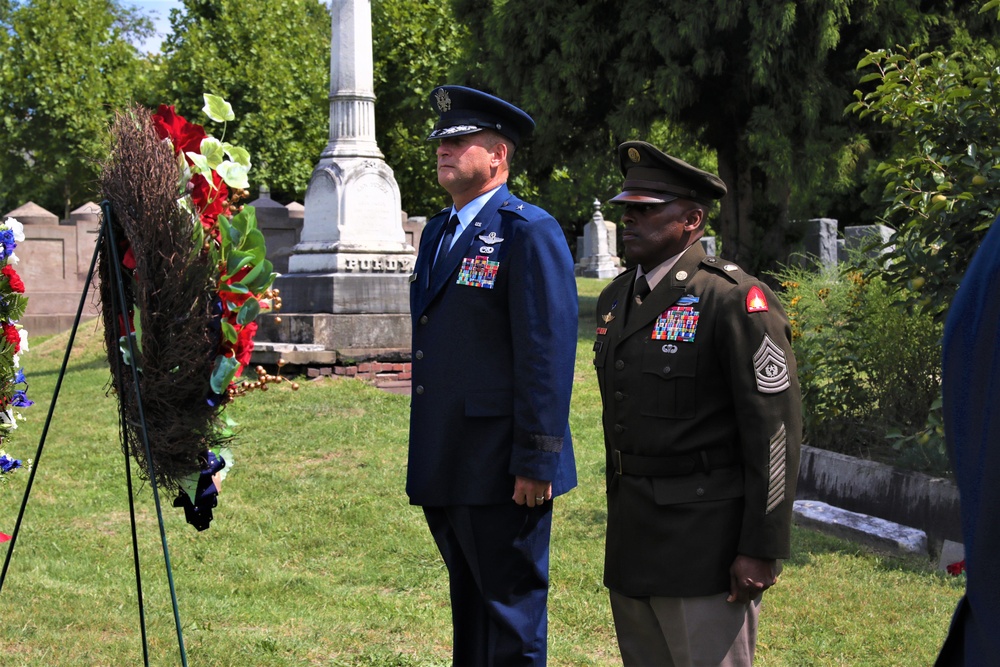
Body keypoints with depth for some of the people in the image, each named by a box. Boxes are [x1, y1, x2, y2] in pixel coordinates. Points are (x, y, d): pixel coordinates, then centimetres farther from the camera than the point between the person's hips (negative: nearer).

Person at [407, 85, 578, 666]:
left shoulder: (530, 232, -11)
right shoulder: (438, 231, 16)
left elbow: (549, 352, -17)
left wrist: (537, 462, -20)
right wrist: (426, 459, 19)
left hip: (502, 469, -8)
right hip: (446, 468, 8)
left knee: (510, 616, 1)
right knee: (469, 609, 19)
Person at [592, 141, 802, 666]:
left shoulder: (737, 301, -13)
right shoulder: (615, 299, 12)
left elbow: (775, 430, -15)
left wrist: (761, 550, -17)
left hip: (705, 542, -8)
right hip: (631, 540, 8)